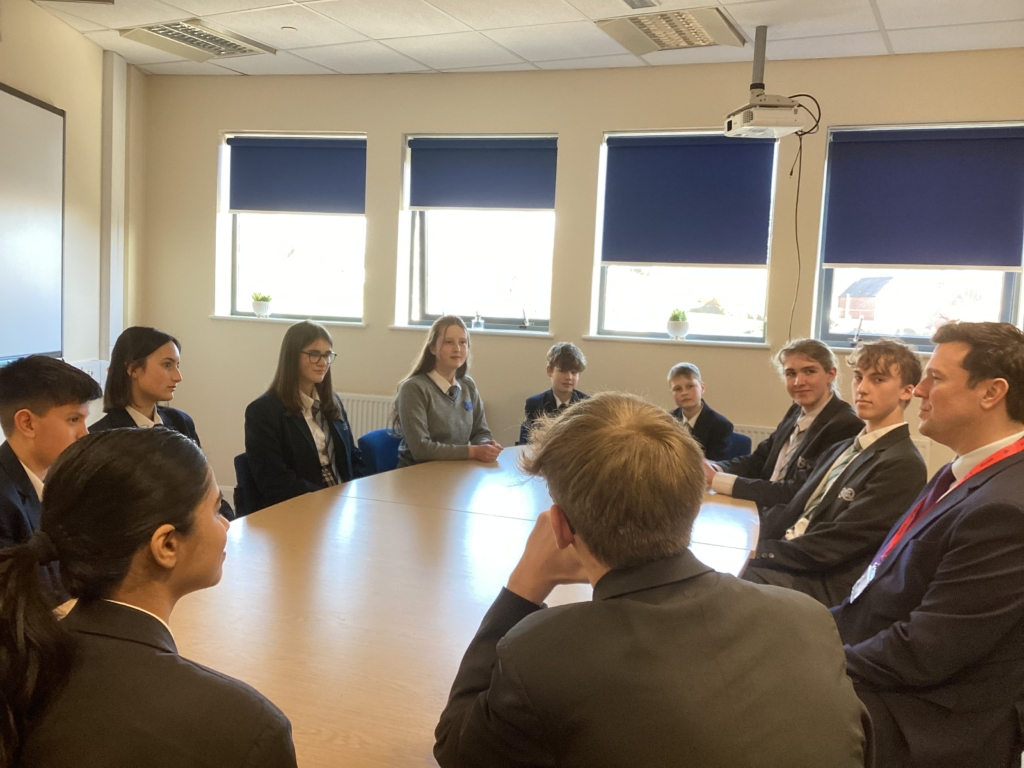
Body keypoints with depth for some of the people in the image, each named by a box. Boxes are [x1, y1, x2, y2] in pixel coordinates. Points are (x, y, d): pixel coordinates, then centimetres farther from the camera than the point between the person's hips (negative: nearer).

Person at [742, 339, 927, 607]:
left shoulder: (903, 466, -13)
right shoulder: (844, 449, 17)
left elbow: (829, 547, -18)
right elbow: (792, 513, 11)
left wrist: (757, 552, -14)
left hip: (822, 586, -8)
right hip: (794, 565, 8)